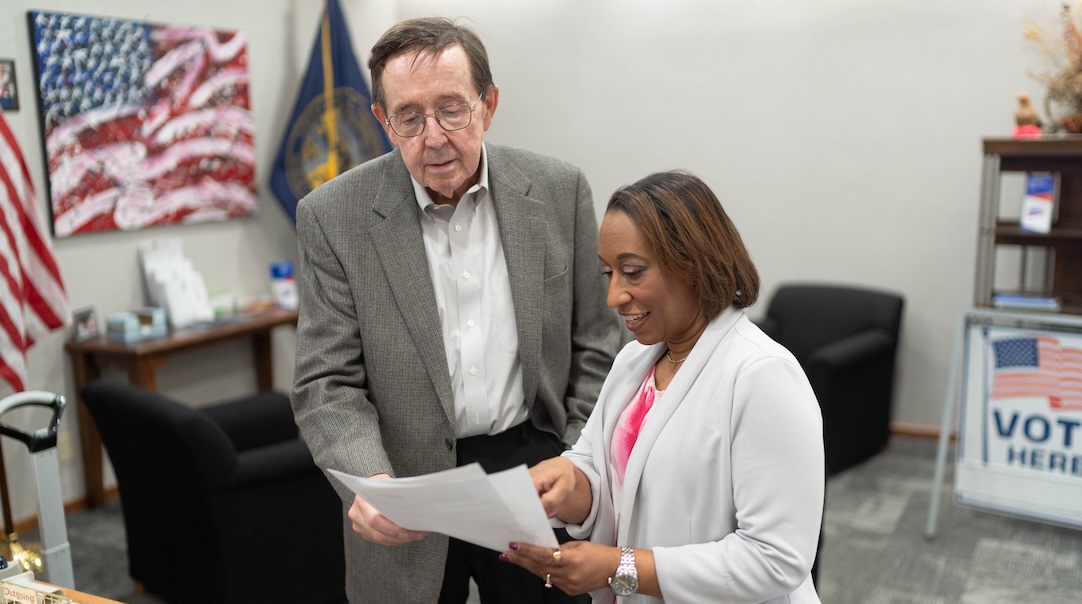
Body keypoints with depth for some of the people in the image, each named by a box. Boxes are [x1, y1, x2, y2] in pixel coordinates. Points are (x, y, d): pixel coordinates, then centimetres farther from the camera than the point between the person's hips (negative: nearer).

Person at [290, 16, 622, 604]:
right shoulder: (334, 216, -9)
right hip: (409, 498, -1)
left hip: (535, 471, 2)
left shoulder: (559, 191, -5)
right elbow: (326, 385, -8)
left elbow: (595, 348, 2)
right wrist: (367, 484, -26)